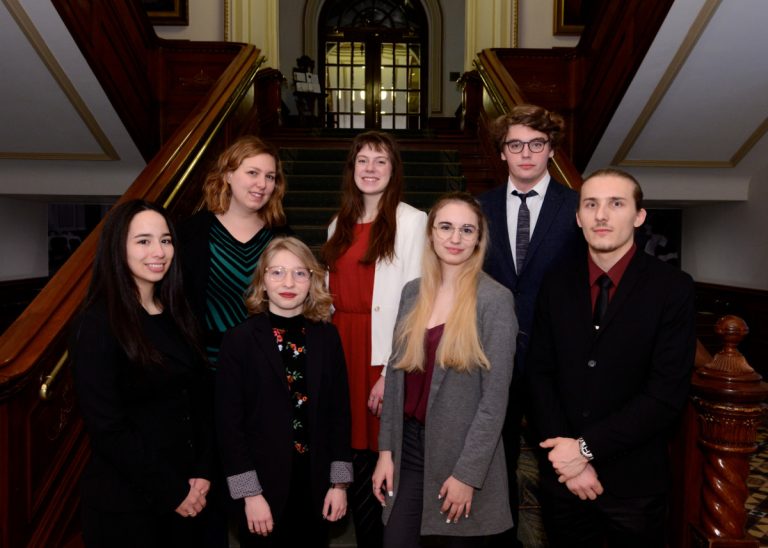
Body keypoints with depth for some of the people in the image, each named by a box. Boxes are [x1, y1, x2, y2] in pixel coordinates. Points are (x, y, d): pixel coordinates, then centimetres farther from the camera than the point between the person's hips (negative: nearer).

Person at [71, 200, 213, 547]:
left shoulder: (176, 315, 4)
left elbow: (200, 400, 6)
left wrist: (202, 472, -4)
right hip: (125, 500, -6)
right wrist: (171, 491, -12)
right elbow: (106, 428, -17)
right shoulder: (98, 325, -15)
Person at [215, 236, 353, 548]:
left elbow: (338, 411, 3)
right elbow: (229, 422, -8)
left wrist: (339, 482, 1)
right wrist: (249, 493, -10)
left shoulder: (327, 337, 1)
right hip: (265, 486, -2)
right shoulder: (240, 340, -8)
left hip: (316, 484, 3)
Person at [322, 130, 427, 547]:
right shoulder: (340, 225, 15)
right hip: (342, 349, 6)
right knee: (355, 456, 13)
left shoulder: (412, 221, -5)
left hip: (383, 354, -5)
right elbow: (331, 294, 14)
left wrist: (392, 370, -17)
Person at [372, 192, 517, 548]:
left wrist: (468, 473, -12)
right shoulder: (413, 292, 4)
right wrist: (386, 450, 4)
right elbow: (396, 374, 7)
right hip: (409, 448, 4)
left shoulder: (496, 300, -10)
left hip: (462, 454, -4)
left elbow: (495, 396, -11)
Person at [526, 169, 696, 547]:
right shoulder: (556, 285, 0)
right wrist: (568, 456, -11)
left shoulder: (672, 288, -9)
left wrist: (587, 447, -16)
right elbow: (539, 375, -1)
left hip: (634, 481, -2)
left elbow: (667, 392, -15)